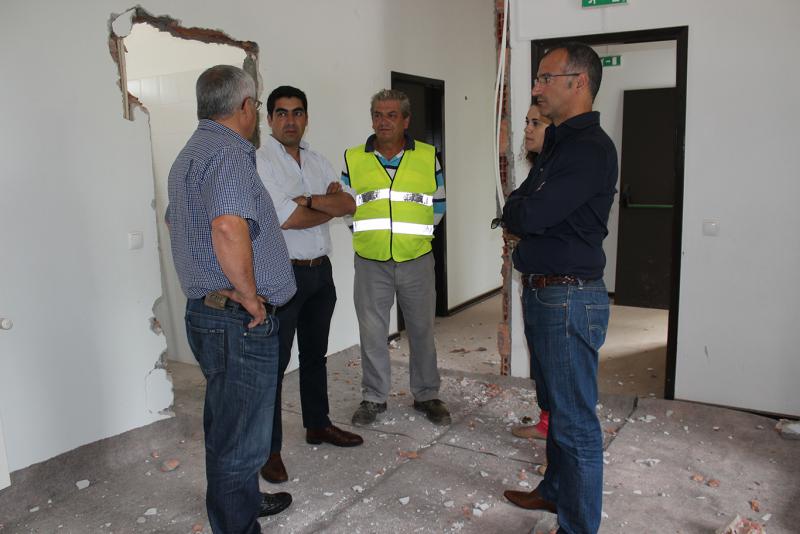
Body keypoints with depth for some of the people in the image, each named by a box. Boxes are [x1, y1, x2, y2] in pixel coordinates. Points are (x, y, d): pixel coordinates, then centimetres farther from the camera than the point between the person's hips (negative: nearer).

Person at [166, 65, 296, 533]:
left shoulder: (191, 153, 16)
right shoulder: (229, 153, -18)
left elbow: (176, 220, 30)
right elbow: (230, 227, -36)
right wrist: (250, 297, -23)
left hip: (208, 313, 11)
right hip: (240, 322, -11)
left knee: (228, 422, 25)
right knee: (241, 437, 2)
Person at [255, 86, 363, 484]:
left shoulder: (318, 161, 11)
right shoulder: (259, 162, -10)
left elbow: (349, 204, -1)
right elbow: (287, 219, -21)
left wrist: (310, 200, -18)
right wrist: (330, 204, -7)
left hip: (321, 270, 7)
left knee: (315, 354, 19)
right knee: (274, 362, -1)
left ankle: (318, 424, 35)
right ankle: (269, 448, 10)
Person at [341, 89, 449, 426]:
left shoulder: (428, 157, 2)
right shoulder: (354, 159, 3)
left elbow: (438, 205, 10)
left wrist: (412, 232, 3)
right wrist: (370, 233, 4)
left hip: (417, 260, 0)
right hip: (371, 262, 1)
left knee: (422, 329, 10)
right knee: (372, 332, 7)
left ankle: (426, 395, 26)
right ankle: (373, 398, 23)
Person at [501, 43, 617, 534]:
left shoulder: (591, 148, -17)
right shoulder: (558, 144, 16)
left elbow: (530, 214, -24)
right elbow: (522, 210, 17)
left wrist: (517, 210, -3)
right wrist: (525, 213, -4)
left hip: (570, 299, -10)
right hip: (543, 292, 10)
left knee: (576, 422, -1)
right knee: (558, 406, 22)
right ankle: (557, 490, 39)